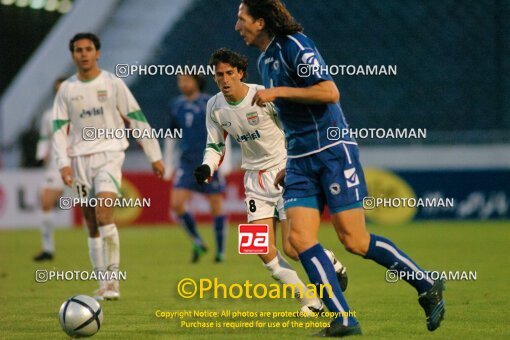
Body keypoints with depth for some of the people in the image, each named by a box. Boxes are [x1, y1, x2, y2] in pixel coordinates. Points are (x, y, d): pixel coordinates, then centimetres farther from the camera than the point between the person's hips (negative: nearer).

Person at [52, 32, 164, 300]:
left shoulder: (113, 84, 1)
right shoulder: (66, 89, 8)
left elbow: (137, 120, 4)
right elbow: (59, 128, 7)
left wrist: (154, 157, 4)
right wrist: (64, 163, -7)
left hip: (109, 155, -3)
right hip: (80, 159, 3)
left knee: (104, 211, -23)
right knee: (92, 225, 4)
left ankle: (113, 279, -21)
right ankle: (103, 285, 11)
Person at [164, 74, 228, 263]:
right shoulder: (176, 105, 9)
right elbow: (171, 136, 18)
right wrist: (168, 164, 16)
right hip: (187, 162, 4)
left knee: (216, 206, 1)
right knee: (176, 203, -11)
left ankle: (220, 250, 13)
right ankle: (197, 242, 6)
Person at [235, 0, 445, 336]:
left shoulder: (295, 45, -11)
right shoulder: (265, 60, 17)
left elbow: (330, 93, -22)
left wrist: (277, 92, -18)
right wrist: (289, 163, 25)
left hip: (333, 152, -8)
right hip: (300, 160, 8)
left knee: (354, 240, -9)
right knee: (299, 236, -9)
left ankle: (427, 286, 9)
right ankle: (343, 320, -10)